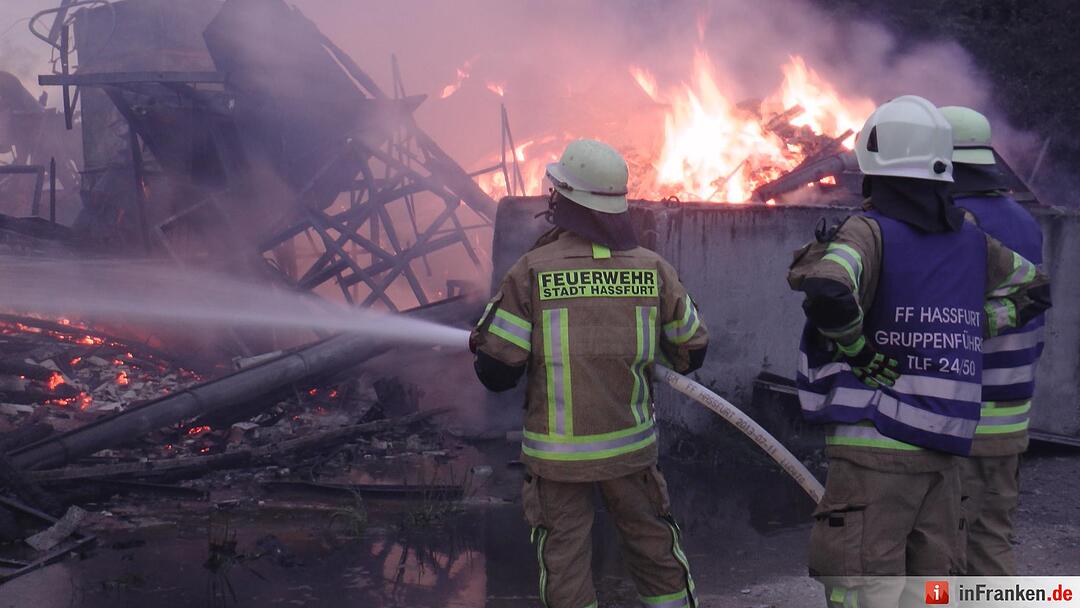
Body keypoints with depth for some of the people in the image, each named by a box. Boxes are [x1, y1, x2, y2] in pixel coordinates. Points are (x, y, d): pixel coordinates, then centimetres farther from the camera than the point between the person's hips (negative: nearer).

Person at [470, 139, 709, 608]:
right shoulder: (652, 269, -5)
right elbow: (691, 351, 7)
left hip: (558, 452, -2)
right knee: (656, 551, 19)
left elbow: (496, 371, -12)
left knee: (564, 565, 12)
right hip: (630, 445, 2)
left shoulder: (531, 272, -13)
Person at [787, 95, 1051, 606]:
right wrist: (968, 327, 15)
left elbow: (825, 291, -31)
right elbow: (1034, 287, 26)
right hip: (944, 447, 7)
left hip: (874, 444, -7)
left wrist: (860, 350, -13)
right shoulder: (970, 239, 10)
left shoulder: (870, 232, -11)